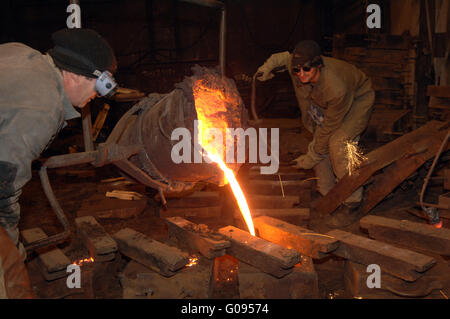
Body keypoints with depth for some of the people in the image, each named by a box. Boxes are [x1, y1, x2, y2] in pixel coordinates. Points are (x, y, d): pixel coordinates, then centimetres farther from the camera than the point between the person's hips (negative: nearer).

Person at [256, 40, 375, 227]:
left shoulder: (336, 88, -43)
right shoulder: (295, 69, -25)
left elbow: (330, 127, -30)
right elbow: (286, 56, 3)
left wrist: (312, 157, -20)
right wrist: (269, 65, -11)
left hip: (359, 99, -7)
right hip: (325, 104, 7)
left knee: (338, 142, -26)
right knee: (319, 143, -2)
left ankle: (350, 205, -15)